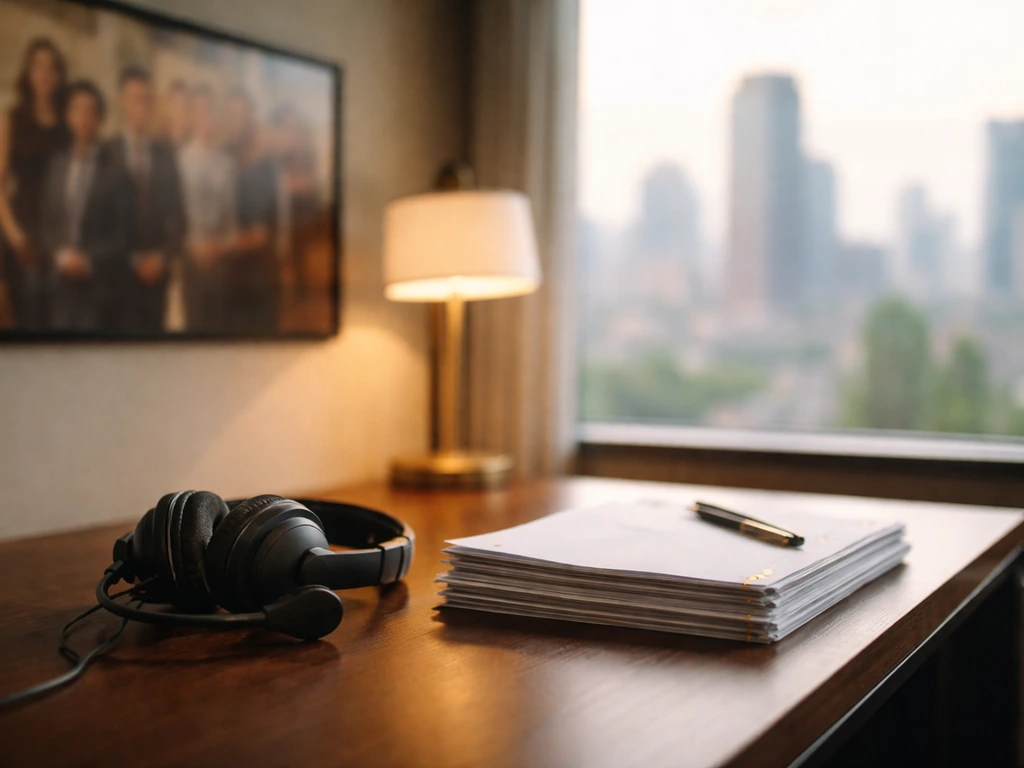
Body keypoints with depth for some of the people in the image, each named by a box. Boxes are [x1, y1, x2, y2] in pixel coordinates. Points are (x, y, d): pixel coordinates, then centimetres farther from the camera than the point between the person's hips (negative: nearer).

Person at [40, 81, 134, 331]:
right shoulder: (56, 166, 13)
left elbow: (124, 233, -5)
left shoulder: (116, 171, -3)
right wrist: (60, 255, -4)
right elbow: (48, 224, 13)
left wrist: (90, 261, -13)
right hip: (61, 281, 4)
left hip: (99, 285, -4)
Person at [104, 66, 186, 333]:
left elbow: (176, 212, 8)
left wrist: (164, 256, -6)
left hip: (156, 268, 3)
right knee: (121, 331, -7)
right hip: (118, 268, -2)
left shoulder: (165, 153, 8)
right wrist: (133, 259, -7)